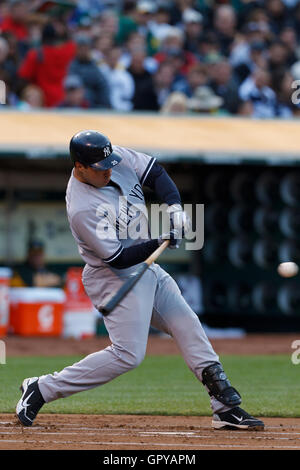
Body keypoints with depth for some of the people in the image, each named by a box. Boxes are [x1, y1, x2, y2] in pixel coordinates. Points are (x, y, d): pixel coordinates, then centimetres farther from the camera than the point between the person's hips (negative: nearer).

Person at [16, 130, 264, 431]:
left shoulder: (118, 158, -7)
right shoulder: (82, 209, -28)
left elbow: (156, 172, 6)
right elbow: (118, 257, -26)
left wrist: (174, 205, -11)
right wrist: (161, 242, -33)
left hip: (148, 270, 9)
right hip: (115, 279, -9)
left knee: (188, 327, 8)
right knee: (128, 355, -15)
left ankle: (226, 408, 12)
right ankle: (40, 389, -7)